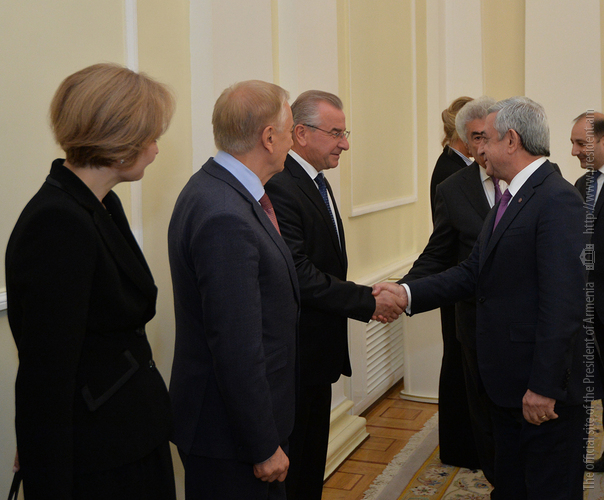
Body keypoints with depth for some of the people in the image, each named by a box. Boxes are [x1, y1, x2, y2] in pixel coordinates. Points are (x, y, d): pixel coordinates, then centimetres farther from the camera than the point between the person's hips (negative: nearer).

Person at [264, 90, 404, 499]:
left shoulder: (316, 182, 12)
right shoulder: (279, 188, -21)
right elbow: (300, 277, -25)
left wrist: (369, 296, 7)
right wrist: (368, 302, -20)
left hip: (319, 352, 10)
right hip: (294, 355, -10)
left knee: (313, 463, 20)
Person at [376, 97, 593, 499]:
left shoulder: (557, 200, -19)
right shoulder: (512, 199, 13)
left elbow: (563, 303, -24)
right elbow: (472, 273, 12)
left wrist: (545, 387, -24)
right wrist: (409, 293, 1)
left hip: (543, 389, -10)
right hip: (510, 383, 10)